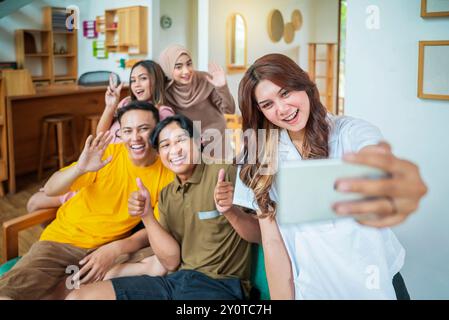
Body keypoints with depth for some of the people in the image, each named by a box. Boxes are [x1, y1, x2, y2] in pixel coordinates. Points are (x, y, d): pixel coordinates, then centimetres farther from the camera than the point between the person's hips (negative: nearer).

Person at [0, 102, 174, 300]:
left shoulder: (166, 175, -9)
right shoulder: (105, 153, -10)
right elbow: (50, 190, -12)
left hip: (109, 248, 3)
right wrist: (79, 168, -33)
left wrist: (116, 248, -24)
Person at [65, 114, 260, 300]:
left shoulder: (225, 173, -7)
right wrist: (147, 216, -9)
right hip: (177, 280, 6)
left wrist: (230, 211, -28)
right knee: (78, 296, -3)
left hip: (220, 285, -6)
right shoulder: (166, 195, 12)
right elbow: (171, 261, 3)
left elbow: (259, 236, -9)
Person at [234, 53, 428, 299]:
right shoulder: (259, 158, -6)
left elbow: (379, 166, -37)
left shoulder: (352, 132, -14)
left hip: (378, 284, 0)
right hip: (311, 290, 1)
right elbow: (272, 241, -8)